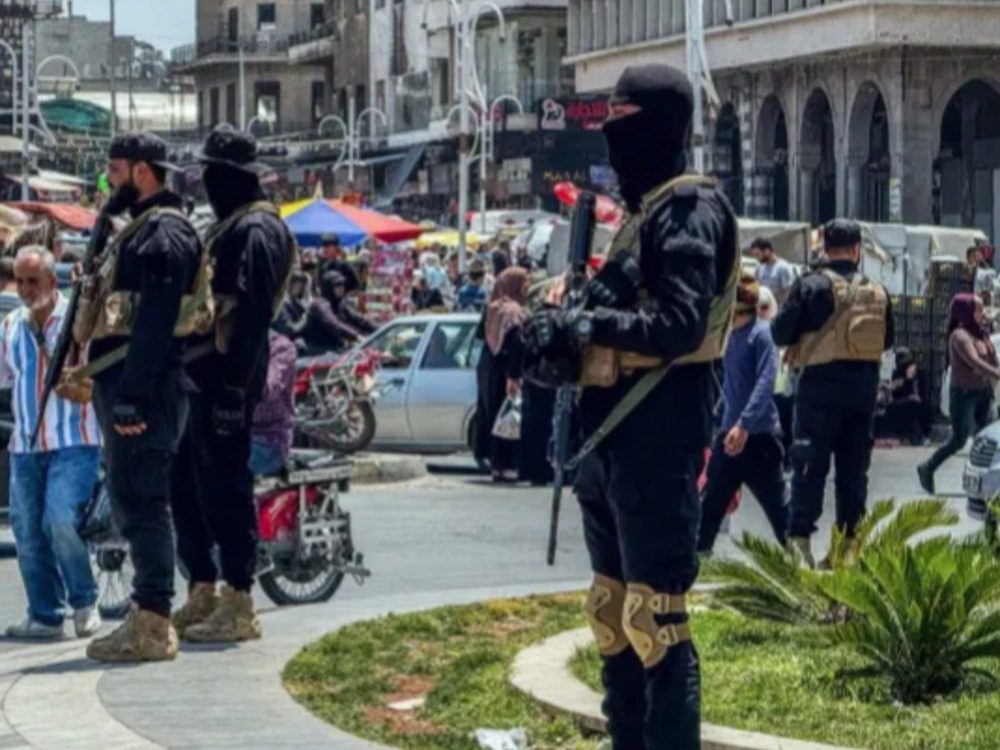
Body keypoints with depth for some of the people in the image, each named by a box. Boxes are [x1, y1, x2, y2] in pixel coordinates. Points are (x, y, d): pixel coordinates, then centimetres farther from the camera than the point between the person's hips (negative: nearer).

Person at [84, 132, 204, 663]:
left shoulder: (163, 235, -12)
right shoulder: (142, 230, 21)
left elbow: (155, 322, -21)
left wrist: (132, 396, -25)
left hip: (144, 386, -11)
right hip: (124, 385, 11)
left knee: (141, 503, -11)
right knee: (133, 502, 13)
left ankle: (151, 627, -10)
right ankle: (148, 618, 18)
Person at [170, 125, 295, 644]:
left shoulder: (254, 232, -14)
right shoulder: (229, 228, 19)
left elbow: (252, 313, -21)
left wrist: (234, 386, -24)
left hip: (226, 376, -11)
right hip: (201, 374, 11)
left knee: (225, 488, -8)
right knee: (186, 485, 14)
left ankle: (237, 606, -3)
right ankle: (202, 595, 21)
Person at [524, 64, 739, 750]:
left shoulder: (690, 211, -11)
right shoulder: (644, 211, 19)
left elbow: (678, 326, -22)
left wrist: (584, 323, -17)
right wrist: (565, 336, 4)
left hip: (658, 437, -10)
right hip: (615, 435, 10)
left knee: (655, 621, -10)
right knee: (613, 614, 15)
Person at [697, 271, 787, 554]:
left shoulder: (761, 333, -11)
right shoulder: (730, 336, 12)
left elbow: (765, 383, -21)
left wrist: (744, 424, -31)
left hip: (759, 437, -7)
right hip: (728, 435, 7)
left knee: (778, 508, 2)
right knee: (710, 506, 7)